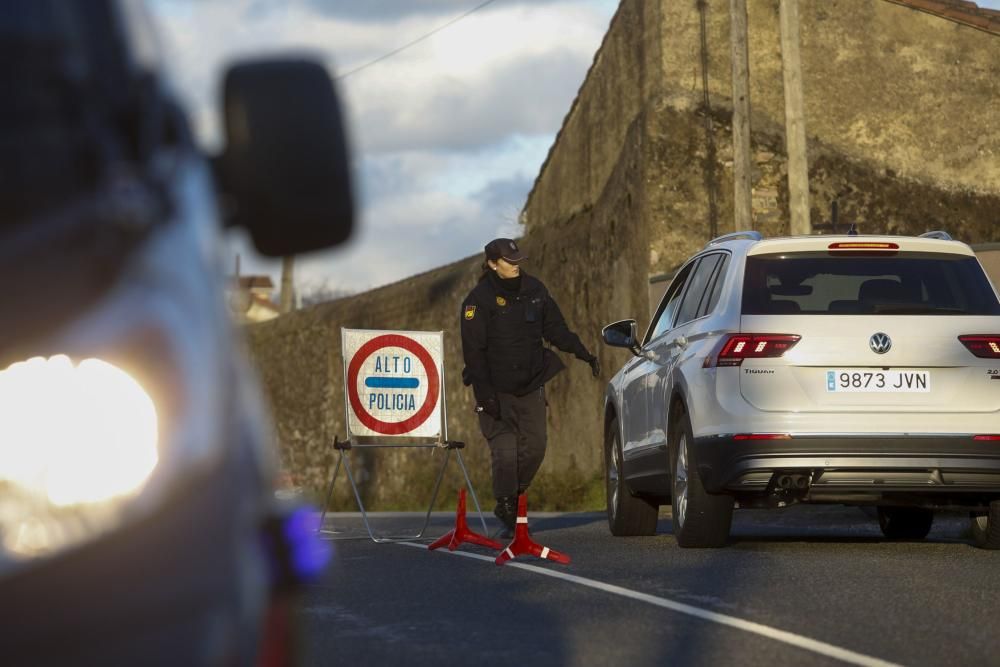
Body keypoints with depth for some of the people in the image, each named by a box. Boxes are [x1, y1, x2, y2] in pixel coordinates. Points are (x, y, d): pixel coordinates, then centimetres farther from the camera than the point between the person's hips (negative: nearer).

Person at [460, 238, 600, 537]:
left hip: (531, 386, 5)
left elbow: (555, 328, 15)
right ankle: (508, 517, -4)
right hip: (497, 389, -5)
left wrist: (583, 354, 6)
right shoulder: (479, 299, -11)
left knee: (534, 447, 4)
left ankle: (512, 501, 24)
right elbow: (473, 350, -13)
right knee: (505, 451, -11)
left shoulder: (534, 289, 5)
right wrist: (485, 392, -20)